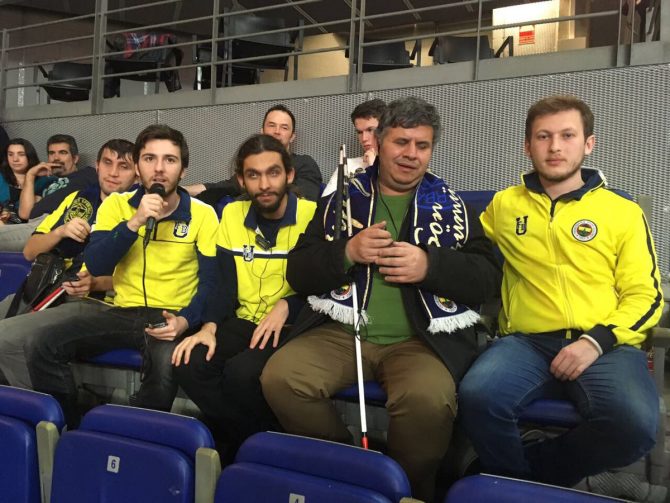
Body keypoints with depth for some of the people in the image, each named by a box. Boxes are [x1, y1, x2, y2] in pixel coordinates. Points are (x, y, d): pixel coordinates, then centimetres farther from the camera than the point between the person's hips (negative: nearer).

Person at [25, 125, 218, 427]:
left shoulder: (202, 215, -1)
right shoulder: (116, 205, 5)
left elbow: (211, 282, -2)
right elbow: (95, 267, -6)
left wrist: (185, 320, -21)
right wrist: (135, 222, -18)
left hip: (171, 316, -3)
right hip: (121, 311, 3)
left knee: (166, 364, -38)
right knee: (42, 345, -19)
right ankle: (67, 430, 0)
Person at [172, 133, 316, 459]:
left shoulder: (313, 216, -8)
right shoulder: (232, 215, 8)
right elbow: (225, 285, 8)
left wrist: (286, 306, -20)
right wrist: (209, 327, -9)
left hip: (293, 327, -5)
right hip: (244, 322, 5)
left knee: (242, 371, -33)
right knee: (189, 365, -23)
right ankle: (243, 441, -5)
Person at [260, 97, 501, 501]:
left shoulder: (452, 206, 11)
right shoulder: (342, 199, 14)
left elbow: (488, 279, 2)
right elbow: (298, 273, 9)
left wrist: (430, 266, -14)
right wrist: (347, 253, -10)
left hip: (420, 339, -2)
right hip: (342, 331, 2)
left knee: (428, 398, -36)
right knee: (280, 376, -26)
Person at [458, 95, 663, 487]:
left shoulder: (624, 212, 11)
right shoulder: (504, 205, 17)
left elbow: (646, 296, 7)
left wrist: (596, 341, -9)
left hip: (606, 347, -1)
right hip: (527, 342, 1)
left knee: (635, 424, -32)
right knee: (478, 396, -32)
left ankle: (538, 469, -3)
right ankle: (515, 483, -1)